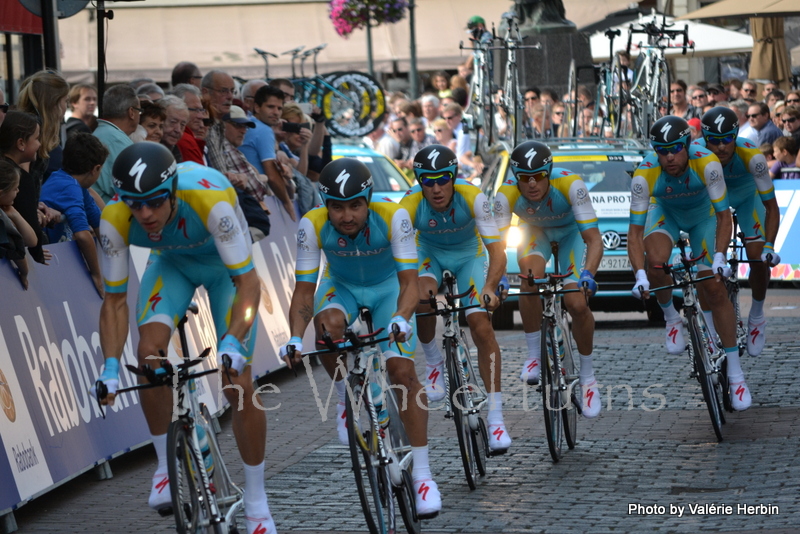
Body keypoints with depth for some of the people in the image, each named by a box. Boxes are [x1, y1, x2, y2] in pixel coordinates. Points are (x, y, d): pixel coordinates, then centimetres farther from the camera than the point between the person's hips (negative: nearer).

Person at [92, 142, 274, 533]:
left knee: (239, 385, -10)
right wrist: (111, 366, -34)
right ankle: (166, 467, -2)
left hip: (224, 264, -2)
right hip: (172, 262, 3)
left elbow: (248, 282, -39)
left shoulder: (209, 199, -42)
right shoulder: (115, 219, -32)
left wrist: (232, 343, -53)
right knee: (149, 352, -24)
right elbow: (115, 300, -21)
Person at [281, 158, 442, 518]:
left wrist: (401, 318, -53)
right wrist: (295, 338, -41)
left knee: (402, 371, -18)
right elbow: (304, 290, -25)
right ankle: (345, 398, -6)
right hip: (341, 286, 1)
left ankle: (422, 476, -11)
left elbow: (409, 281, -33)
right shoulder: (313, 225, -28)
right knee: (328, 323, -35)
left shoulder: (393, 217, -32)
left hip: (388, 287, -1)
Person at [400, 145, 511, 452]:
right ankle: (434, 363, -2)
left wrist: (489, 288, -54)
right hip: (430, 255, 1)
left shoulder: (472, 197, -32)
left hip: (469, 255, 0)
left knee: (482, 326, -17)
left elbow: (497, 251, -36)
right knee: (420, 299, -32)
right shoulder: (410, 205, -30)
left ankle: (496, 418, -14)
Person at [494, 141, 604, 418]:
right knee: (531, 274, -33)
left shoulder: (570, 184, -38)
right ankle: (534, 356, -15)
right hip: (534, 231, 1)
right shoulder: (507, 194, -32)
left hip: (571, 231, -1)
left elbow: (594, 239, -39)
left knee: (577, 303, -18)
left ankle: (588, 376, 5)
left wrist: (588, 274, -56)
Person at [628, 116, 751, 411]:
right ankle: (670, 317, -1)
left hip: (703, 215, 0)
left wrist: (719, 258, -44)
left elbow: (724, 217, -31)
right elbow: (635, 231, -32)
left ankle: (735, 372, 2)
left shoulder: (707, 163, -37)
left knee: (715, 288, -9)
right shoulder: (644, 175, -35)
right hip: (665, 213, 0)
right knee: (656, 260, -32)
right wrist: (640, 276, -46)